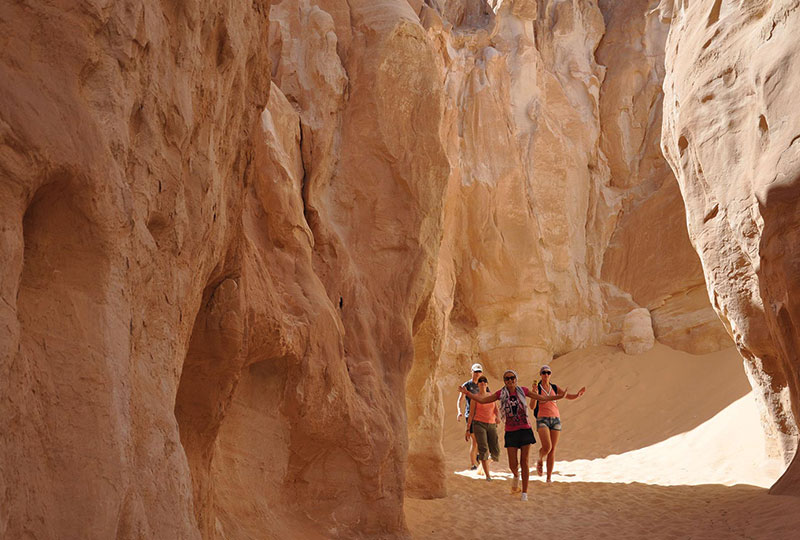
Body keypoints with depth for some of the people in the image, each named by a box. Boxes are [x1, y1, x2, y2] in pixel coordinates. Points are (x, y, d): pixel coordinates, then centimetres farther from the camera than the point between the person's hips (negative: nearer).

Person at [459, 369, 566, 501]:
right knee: (513, 464, -1)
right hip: (511, 432, 0)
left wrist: (559, 396, -2)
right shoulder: (501, 394, 1)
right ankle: (516, 476, 36)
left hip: (525, 430, 0)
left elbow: (542, 398, 7)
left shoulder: (522, 390, 1)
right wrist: (467, 393, -4)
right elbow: (482, 400, 4)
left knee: (524, 462, 0)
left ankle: (524, 492, 9)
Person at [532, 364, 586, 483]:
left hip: (555, 419, 4)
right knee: (547, 447, -21)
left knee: (552, 449, 2)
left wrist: (578, 394, -9)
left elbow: (569, 396, 13)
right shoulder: (537, 388, 0)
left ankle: (549, 477, 9)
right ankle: (540, 461, 14)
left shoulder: (554, 388, 11)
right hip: (542, 420, -4)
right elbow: (532, 406, -8)